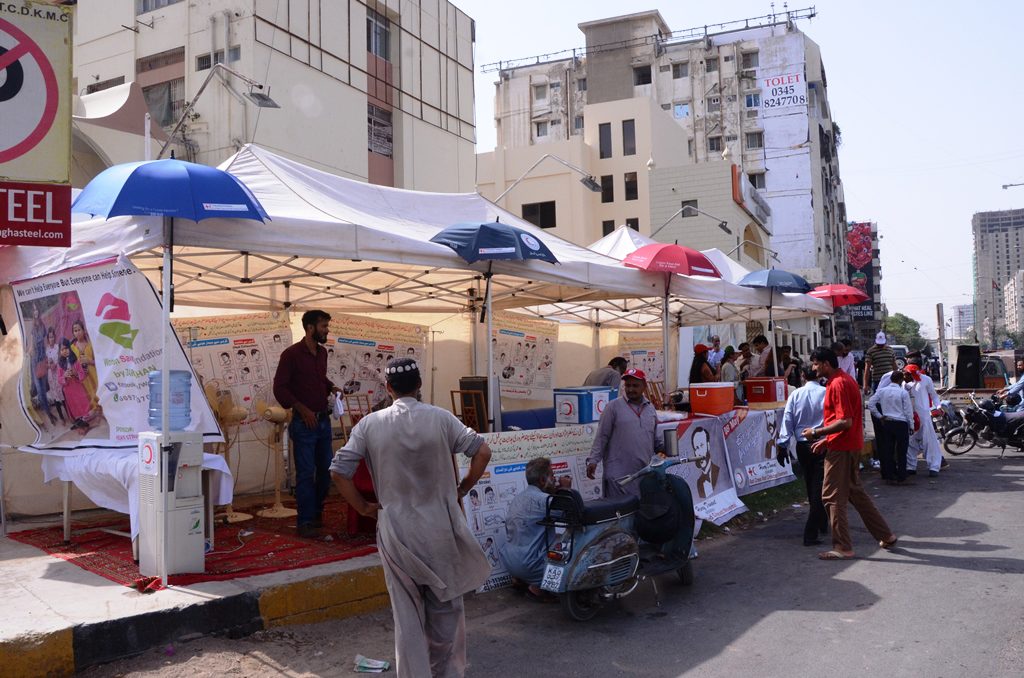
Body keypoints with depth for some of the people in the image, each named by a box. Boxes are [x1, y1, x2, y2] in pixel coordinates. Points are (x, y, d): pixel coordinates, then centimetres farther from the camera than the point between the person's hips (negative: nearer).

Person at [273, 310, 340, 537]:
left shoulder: (322, 352, 11)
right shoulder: (291, 354, -10)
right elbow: (280, 388, -11)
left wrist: (331, 387, 6)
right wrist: (303, 410, -16)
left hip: (324, 420, 7)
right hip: (304, 422, -7)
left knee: (326, 470, 12)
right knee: (306, 473, -2)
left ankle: (317, 513, 29)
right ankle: (305, 521, 7)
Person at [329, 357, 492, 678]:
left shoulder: (370, 424, -5)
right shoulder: (440, 418, -6)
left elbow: (338, 471, -7)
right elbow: (482, 452, -7)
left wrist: (364, 507, 4)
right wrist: (462, 490, 4)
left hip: (396, 530, 0)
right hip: (440, 528, 0)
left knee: (407, 611, 10)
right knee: (445, 604, 18)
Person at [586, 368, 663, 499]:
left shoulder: (650, 408, 14)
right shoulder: (613, 407, -1)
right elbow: (602, 436, -3)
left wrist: (665, 446, 3)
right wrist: (593, 460, -12)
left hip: (646, 476, 5)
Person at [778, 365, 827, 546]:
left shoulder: (795, 395, -1)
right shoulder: (826, 393, -8)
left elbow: (787, 420, -1)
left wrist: (783, 444, 3)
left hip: (802, 446, 3)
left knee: (811, 488, 19)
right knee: (818, 488, -2)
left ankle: (821, 525, 34)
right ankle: (810, 534, -8)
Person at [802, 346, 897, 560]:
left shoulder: (838, 384, -19)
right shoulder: (845, 380, 14)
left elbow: (845, 422, -24)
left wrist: (816, 432, -17)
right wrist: (825, 440, 17)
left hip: (841, 448, -10)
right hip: (849, 445, 10)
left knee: (832, 496, -3)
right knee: (855, 492, 19)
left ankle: (842, 548, 3)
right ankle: (886, 536, 26)